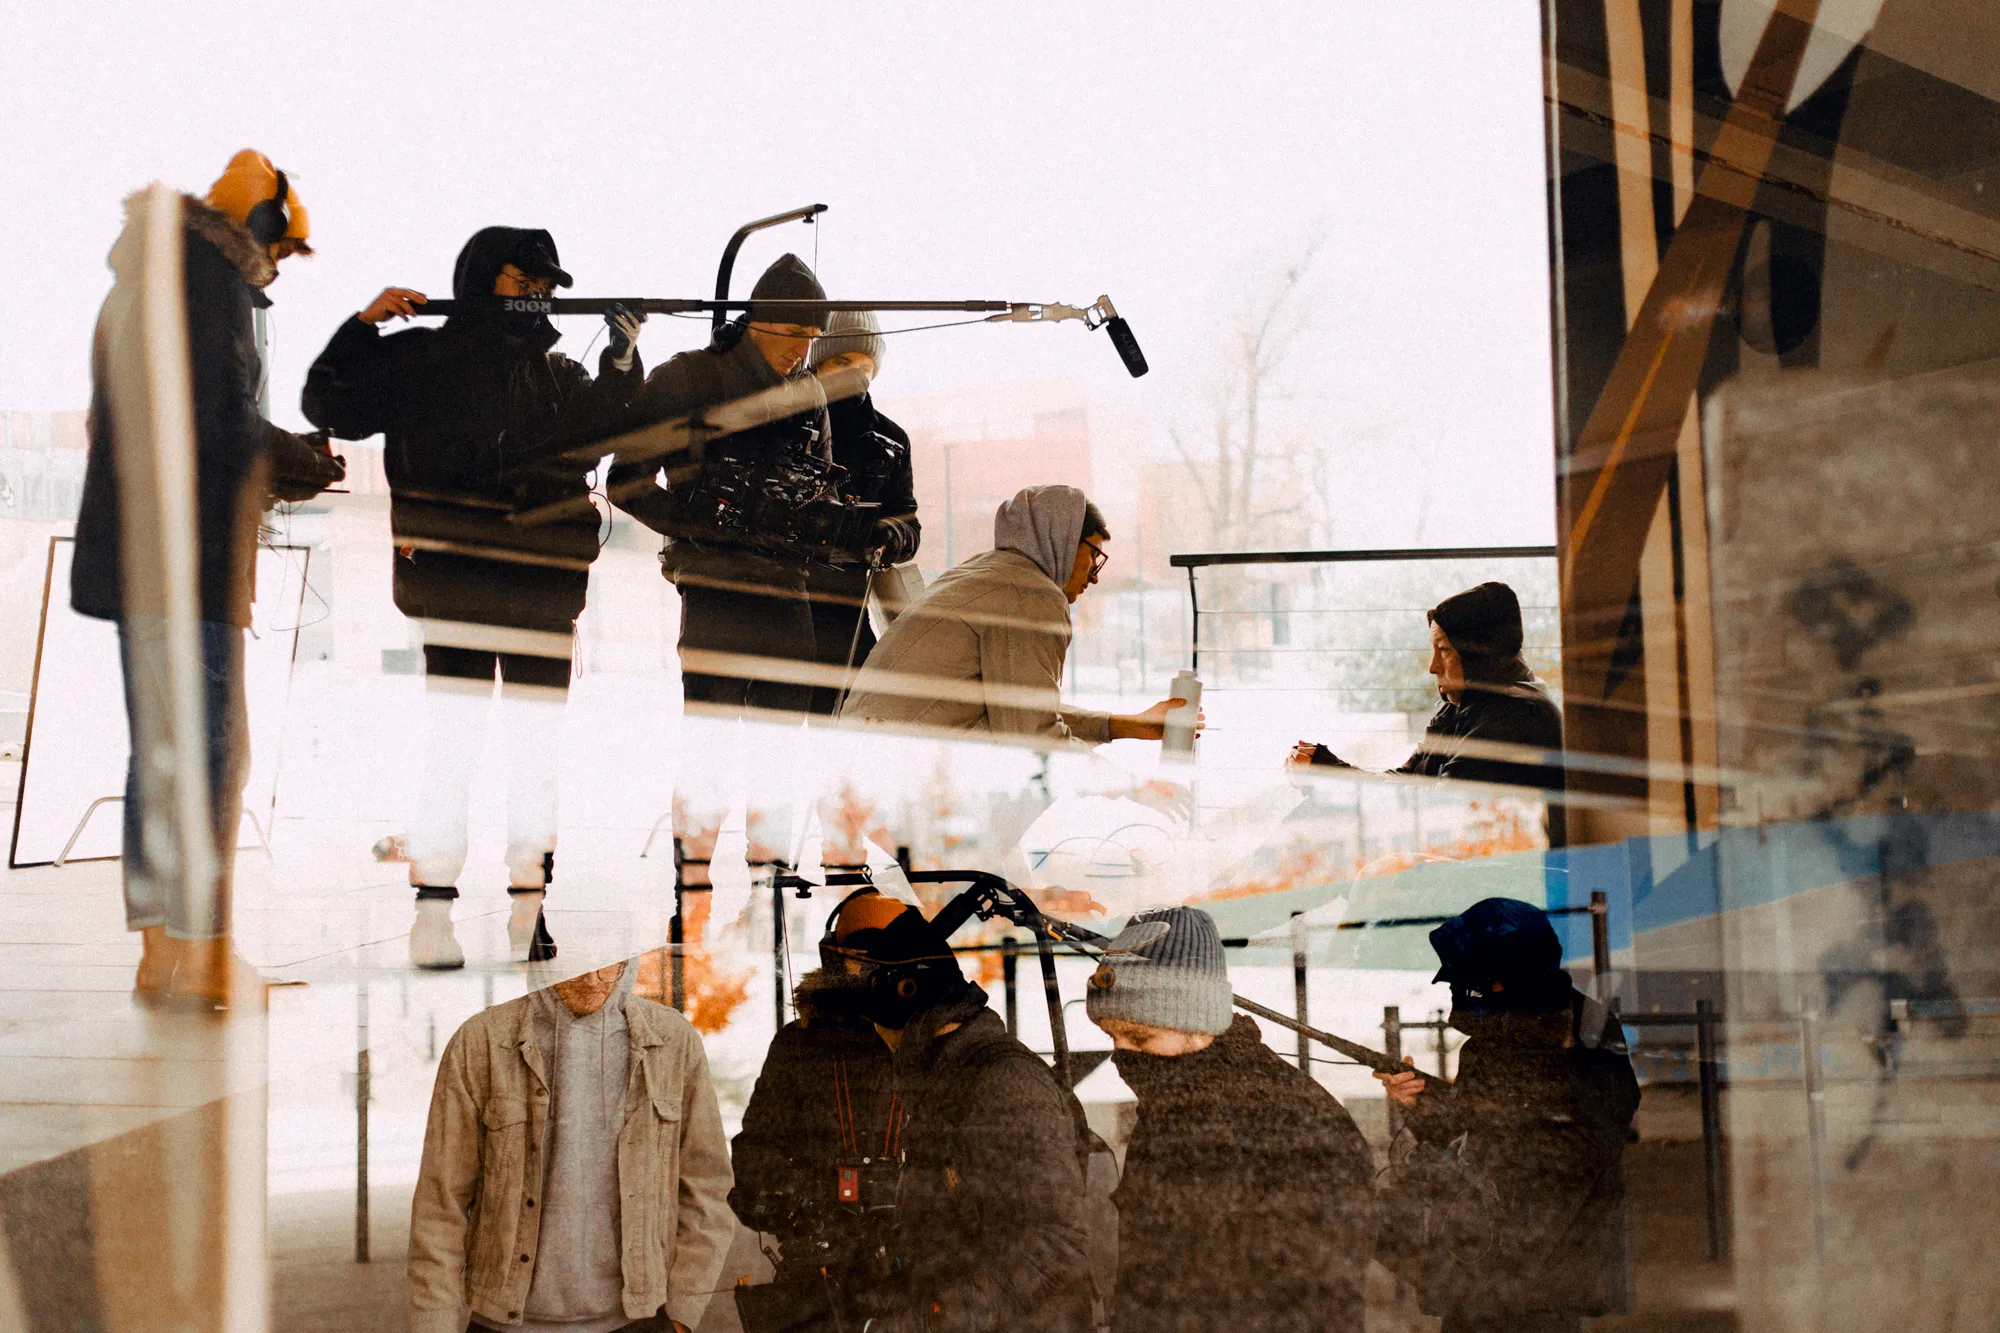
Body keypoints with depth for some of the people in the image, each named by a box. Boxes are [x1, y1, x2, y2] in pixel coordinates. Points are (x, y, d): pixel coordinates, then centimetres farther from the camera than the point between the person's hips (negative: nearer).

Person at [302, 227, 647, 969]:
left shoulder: (558, 375, 18)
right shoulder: (422, 359, 7)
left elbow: (611, 428, 7)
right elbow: (331, 407, 4)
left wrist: (623, 355, -4)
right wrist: (363, 327, -6)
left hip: (543, 593, 4)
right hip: (456, 586, -4)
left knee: (540, 750, 5)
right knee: (455, 742, -8)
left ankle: (528, 910, 14)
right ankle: (432, 913, -3)